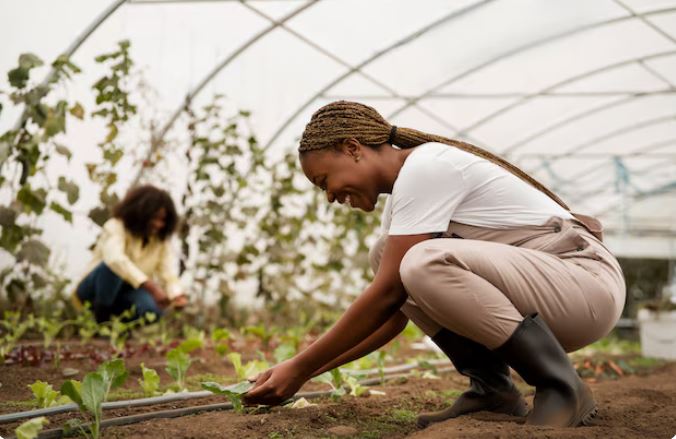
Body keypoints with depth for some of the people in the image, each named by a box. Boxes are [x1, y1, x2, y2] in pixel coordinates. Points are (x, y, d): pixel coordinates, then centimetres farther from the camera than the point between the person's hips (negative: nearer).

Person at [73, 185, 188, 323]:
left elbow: (168, 273, -10)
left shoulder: (161, 239, -1)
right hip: (94, 291, -4)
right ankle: (101, 320, -20)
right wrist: (151, 287, -50)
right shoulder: (116, 227, -19)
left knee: (152, 310, -29)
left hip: (128, 292, 4)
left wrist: (176, 295, -34)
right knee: (112, 267, -35)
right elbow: (115, 258, -40)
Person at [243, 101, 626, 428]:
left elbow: (387, 295, -18)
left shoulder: (425, 167, -15)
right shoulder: (402, 195, 13)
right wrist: (315, 368, 7)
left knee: (423, 263, -31)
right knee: (389, 258, 6)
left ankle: (562, 386, -16)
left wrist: (300, 368, -12)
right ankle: (492, 387, 2)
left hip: (587, 284, -9)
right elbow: (392, 312, 14)